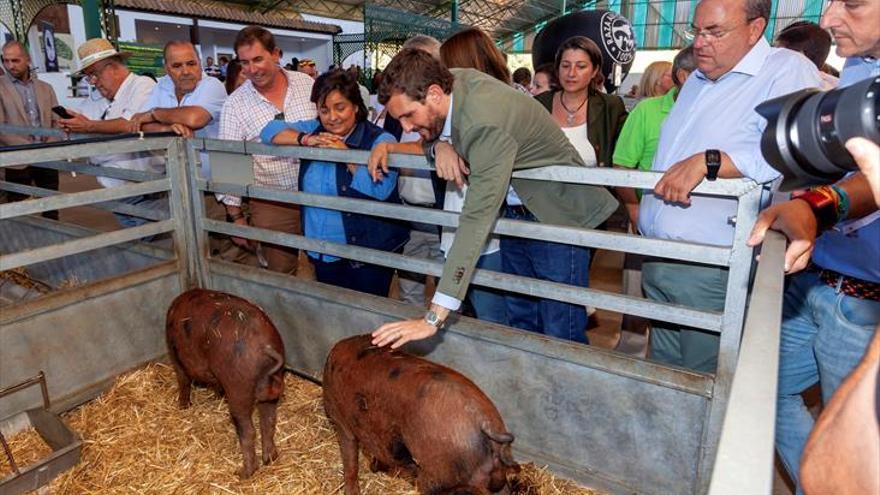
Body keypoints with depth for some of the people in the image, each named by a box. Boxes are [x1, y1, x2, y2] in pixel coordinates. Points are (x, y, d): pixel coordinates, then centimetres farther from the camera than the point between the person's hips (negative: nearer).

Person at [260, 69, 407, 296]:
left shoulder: (380, 140, -11)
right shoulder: (315, 130, 7)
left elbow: (380, 190, -24)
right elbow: (270, 130, 1)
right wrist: (306, 139, -14)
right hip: (323, 253, 6)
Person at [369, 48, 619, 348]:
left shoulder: (487, 125, -35)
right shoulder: (454, 81, -11)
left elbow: (476, 220, -40)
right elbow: (430, 136, 7)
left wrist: (433, 319, -42)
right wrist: (440, 147, -21)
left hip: (560, 212, -8)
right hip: (517, 208, 8)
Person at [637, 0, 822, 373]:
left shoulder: (787, 71, -9)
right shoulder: (697, 80, 18)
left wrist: (709, 162, -32)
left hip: (710, 270, -8)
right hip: (657, 259, 8)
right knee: (663, 378, 19)